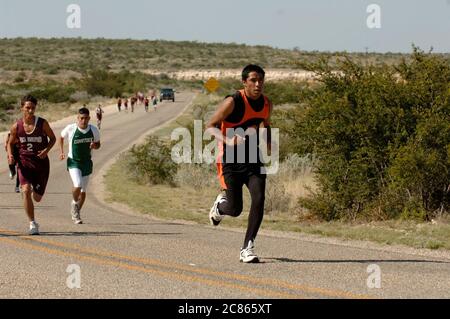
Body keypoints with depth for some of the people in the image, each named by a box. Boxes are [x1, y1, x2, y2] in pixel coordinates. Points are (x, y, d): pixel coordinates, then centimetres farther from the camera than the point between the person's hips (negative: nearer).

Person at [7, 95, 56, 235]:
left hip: (41, 162, 0)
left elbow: (53, 138, 6)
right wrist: (10, 156, -10)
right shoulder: (16, 126, -3)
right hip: (24, 162, 0)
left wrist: (47, 150, -13)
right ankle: (32, 224, -13)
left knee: (37, 198, 5)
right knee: (26, 191, -22)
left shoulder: (42, 123, -6)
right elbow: (10, 143, 11)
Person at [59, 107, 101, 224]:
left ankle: (76, 214, 28)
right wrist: (61, 152, 2)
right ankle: (74, 203, 5)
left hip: (86, 162, 3)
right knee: (78, 185, -25)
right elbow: (61, 137, 9)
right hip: (73, 162, -3)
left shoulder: (94, 130, -6)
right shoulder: (70, 129, -12)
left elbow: (98, 144, 9)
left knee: (83, 191, 9)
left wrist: (94, 146, -14)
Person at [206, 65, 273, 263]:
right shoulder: (233, 102, -16)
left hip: (252, 159, 4)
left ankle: (247, 248, -9)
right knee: (235, 210, -3)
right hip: (230, 160, -4)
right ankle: (220, 205, 37)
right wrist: (228, 140, -31)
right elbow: (210, 126, -13)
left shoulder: (267, 104, 2)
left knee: (259, 199, -16)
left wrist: (268, 141, 2)